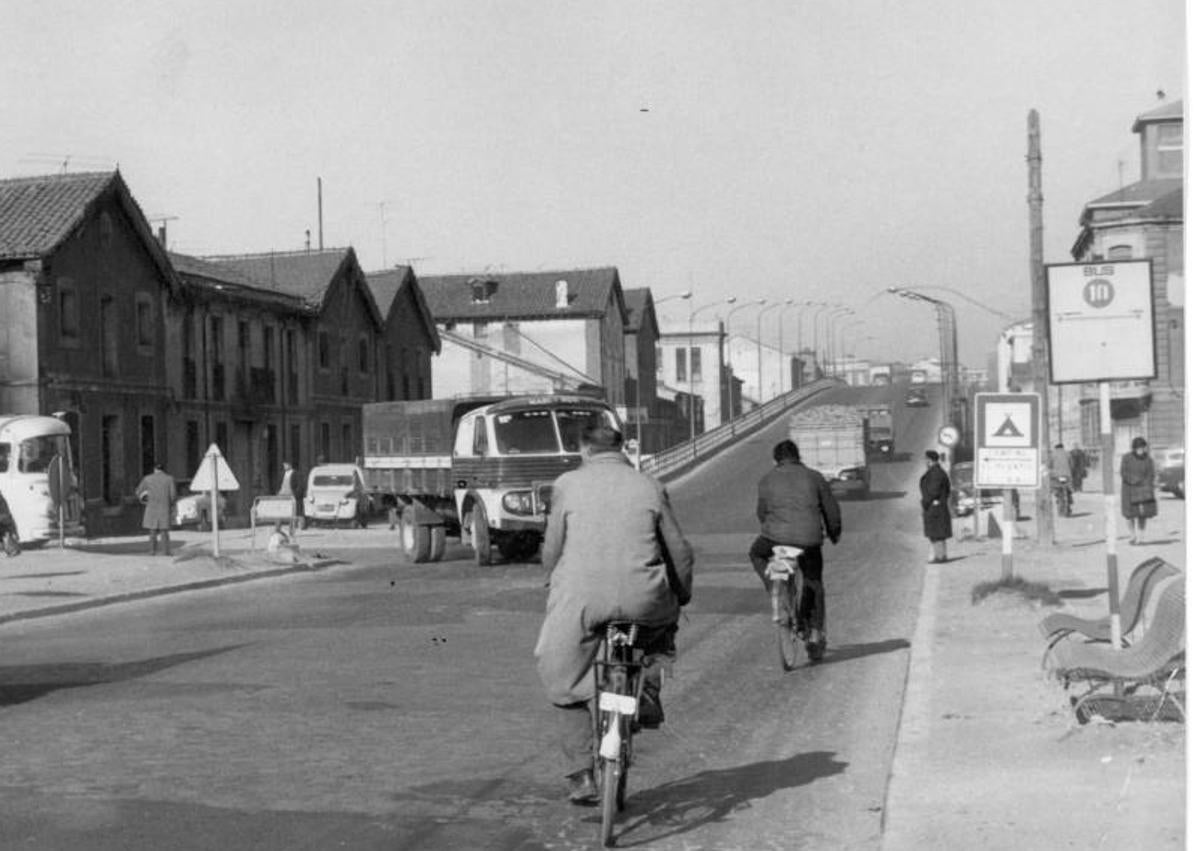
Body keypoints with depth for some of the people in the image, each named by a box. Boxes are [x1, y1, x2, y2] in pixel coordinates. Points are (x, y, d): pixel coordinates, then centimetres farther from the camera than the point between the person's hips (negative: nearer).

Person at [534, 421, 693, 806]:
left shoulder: (567, 485, 7)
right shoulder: (650, 486, 10)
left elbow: (551, 550, 9)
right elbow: (679, 550, 13)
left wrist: (557, 585, 28)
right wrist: (682, 596, 29)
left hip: (581, 598, -1)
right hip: (643, 599, 1)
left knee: (565, 687, 16)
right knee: (665, 616, 36)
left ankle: (580, 776, 12)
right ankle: (647, 687, 18)